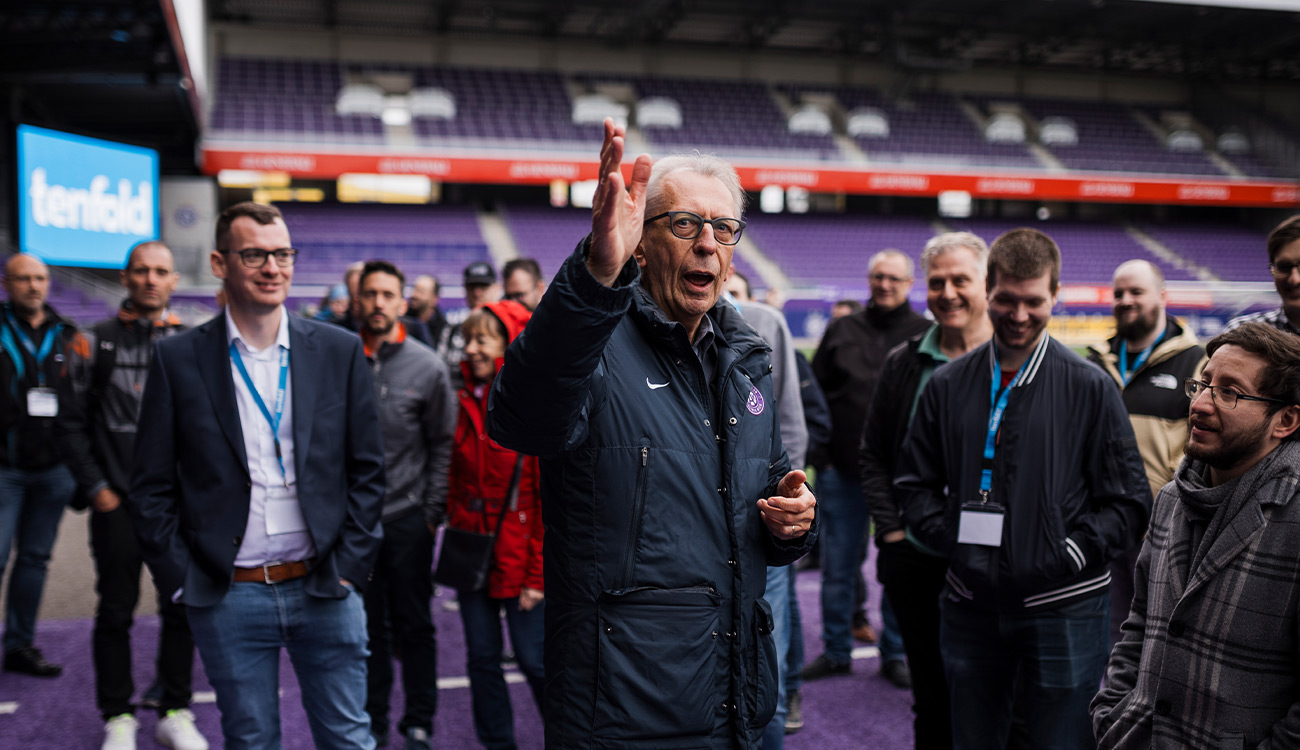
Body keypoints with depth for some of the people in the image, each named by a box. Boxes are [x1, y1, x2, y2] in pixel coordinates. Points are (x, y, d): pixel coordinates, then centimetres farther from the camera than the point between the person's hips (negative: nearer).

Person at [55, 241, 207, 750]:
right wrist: (96, 488, -4)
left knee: (182, 608, 6)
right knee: (116, 611, 4)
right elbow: (70, 423, 2)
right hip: (117, 503, -1)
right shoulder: (95, 342, 1)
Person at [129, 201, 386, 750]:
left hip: (325, 587, 1)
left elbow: (367, 470, 4)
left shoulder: (340, 351, 2)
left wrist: (349, 566, -2)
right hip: (228, 597, 0)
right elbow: (151, 489, 2)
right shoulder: (178, 360, 0)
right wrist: (180, 580, -4)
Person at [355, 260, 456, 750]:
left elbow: (443, 443, 1)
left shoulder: (427, 367, -2)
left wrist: (433, 512, -3)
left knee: (414, 626, 7)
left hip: (408, 517, -1)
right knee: (367, 626, 11)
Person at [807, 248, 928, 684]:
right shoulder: (842, 331, 9)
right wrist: (818, 452, 2)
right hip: (843, 469, 2)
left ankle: (895, 654, 18)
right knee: (838, 564, 7)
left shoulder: (926, 335, 4)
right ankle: (836, 652, 20)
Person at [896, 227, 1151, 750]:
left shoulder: (1089, 388, -2)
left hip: (1064, 608, -2)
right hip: (970, 607, 3)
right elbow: (914, 483, 11)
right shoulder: (948, 385, 6)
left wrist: (1069, 555, -12)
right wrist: (951, 540, -5)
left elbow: (1128, 501, -1)